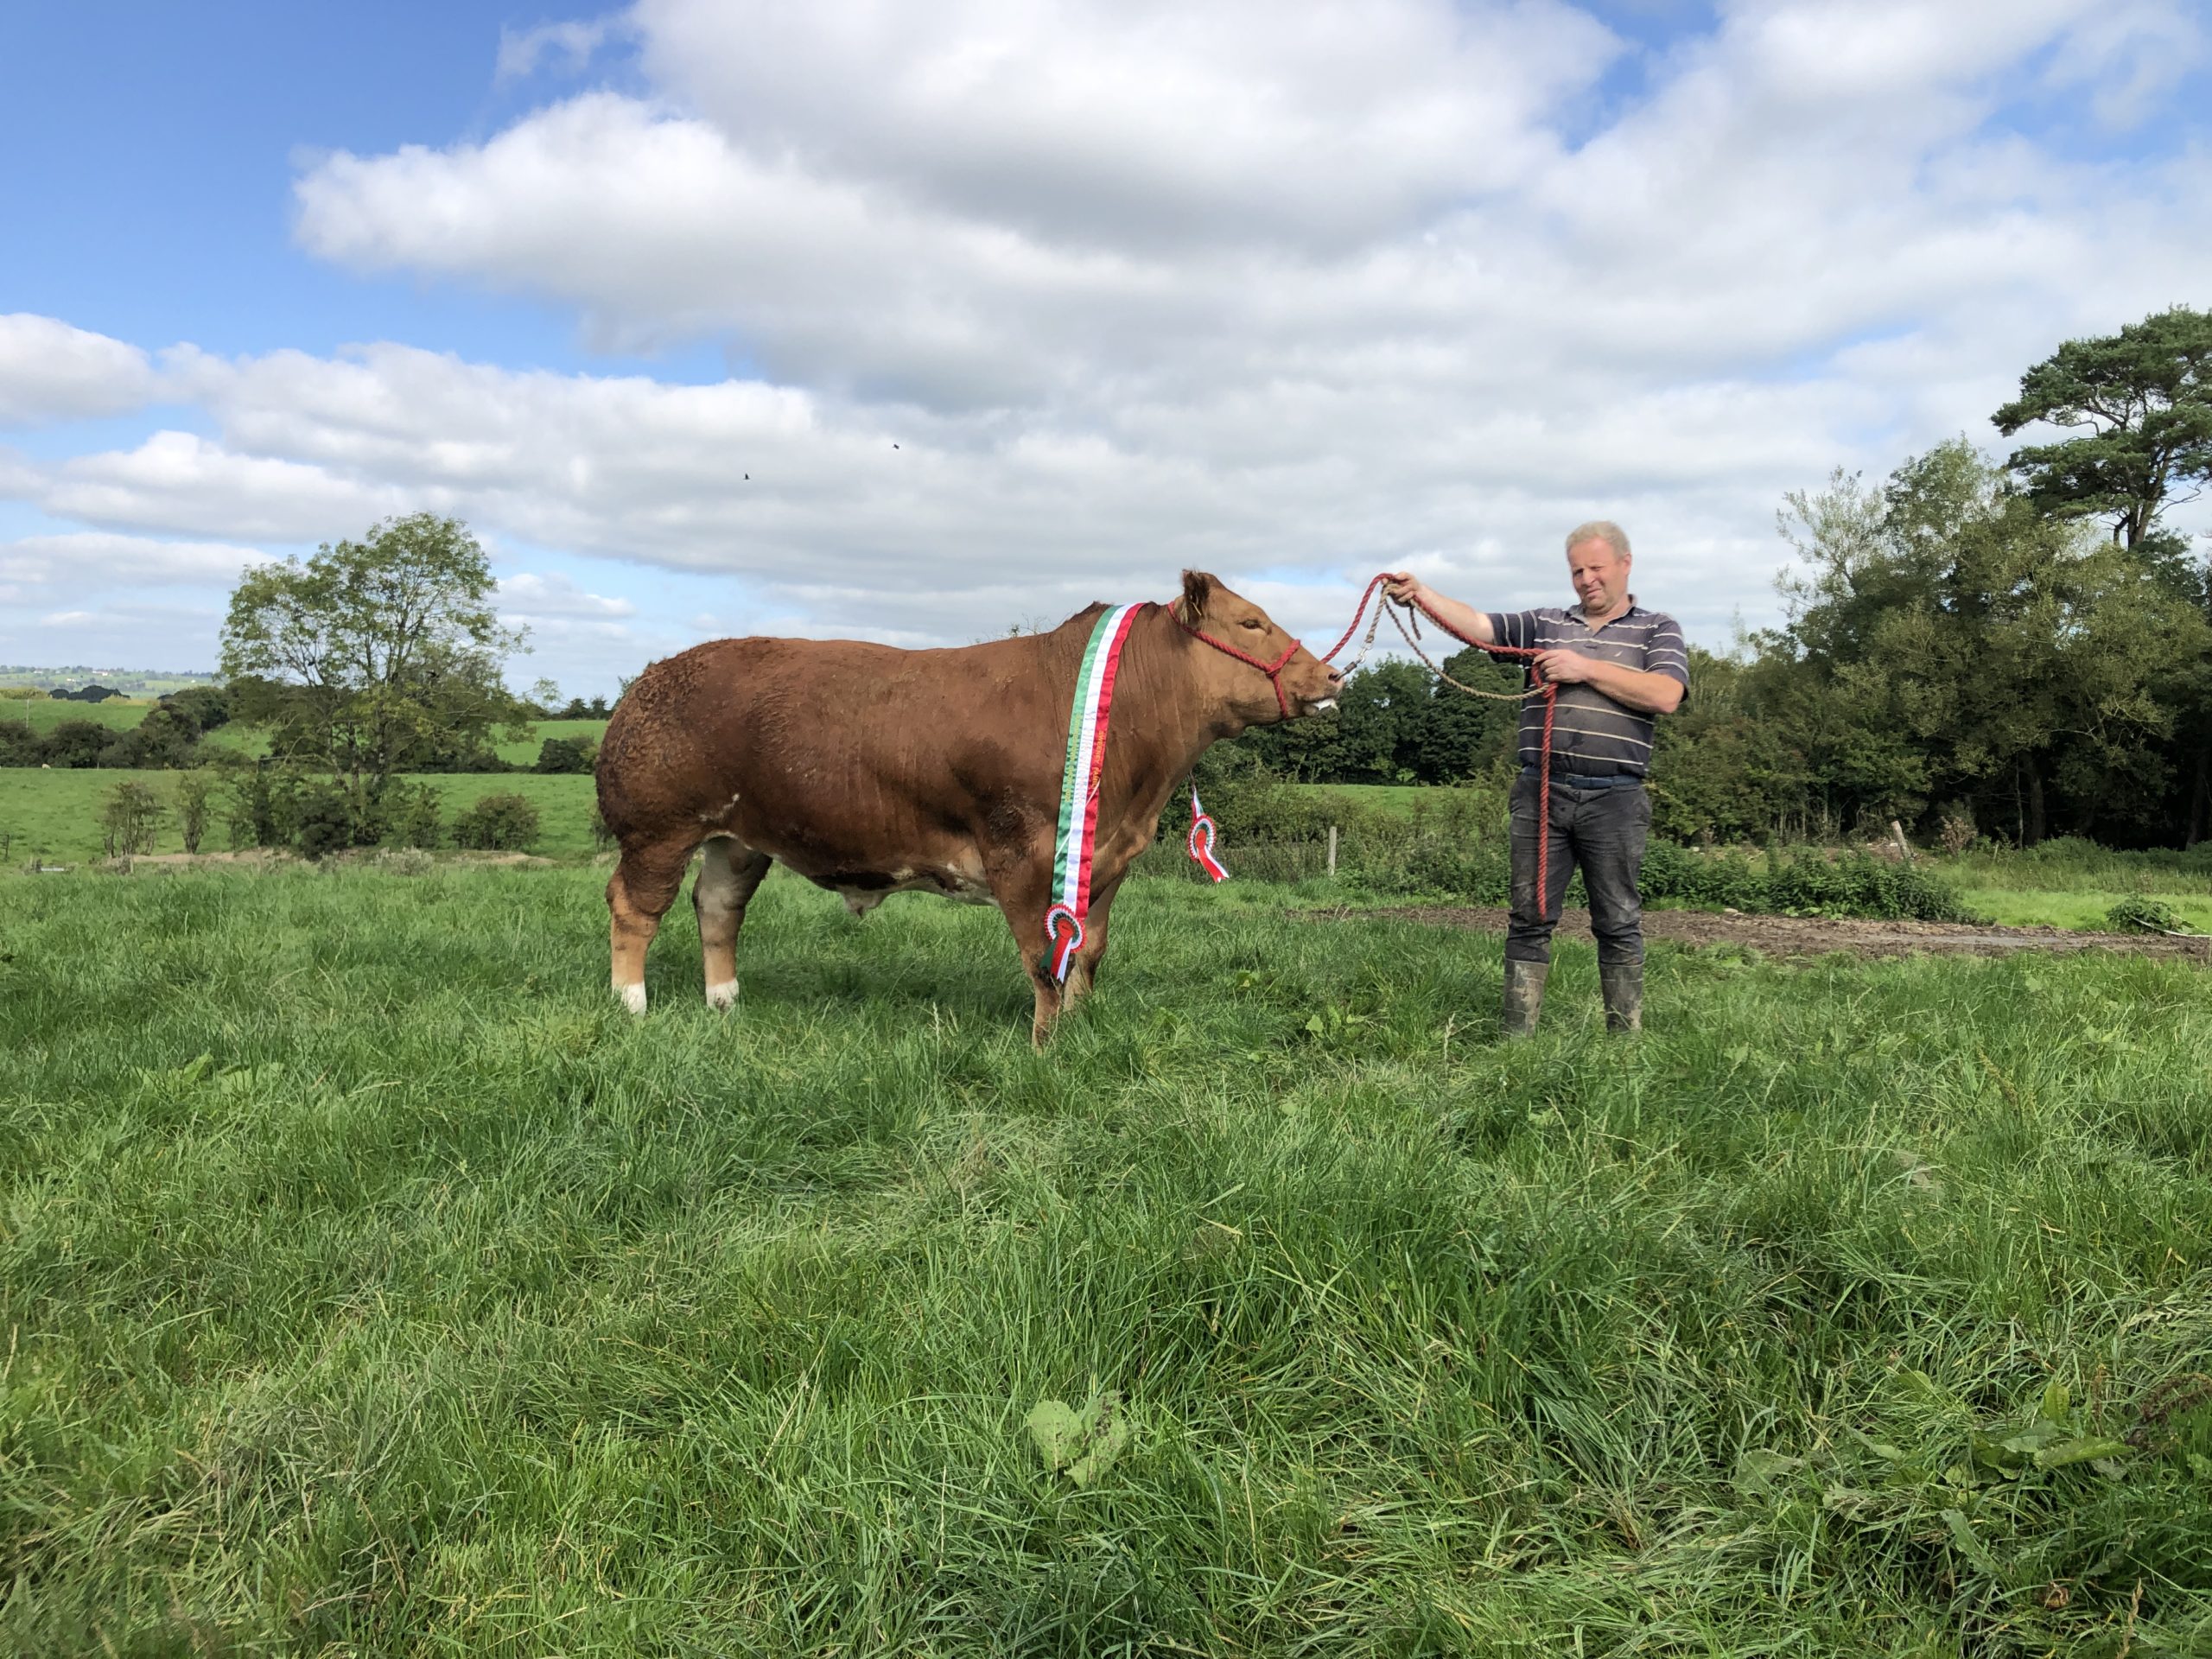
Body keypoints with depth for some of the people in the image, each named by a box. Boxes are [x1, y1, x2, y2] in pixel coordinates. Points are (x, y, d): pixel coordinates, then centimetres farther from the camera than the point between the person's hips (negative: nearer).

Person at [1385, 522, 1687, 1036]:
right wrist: (1422, 594, -15)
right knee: (1531, 918, 2)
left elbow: (1665, 696, -9)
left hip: (1614, 800, -2)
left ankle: (1626, 1036, 15)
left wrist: (1586, 669, -11)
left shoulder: (1657, 630, 9)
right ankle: (1517, 1037, 6)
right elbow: (1475, 624, 1)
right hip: (1540, 794, 2)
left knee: (1619, 923, 6)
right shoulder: (1544, 625, 14)